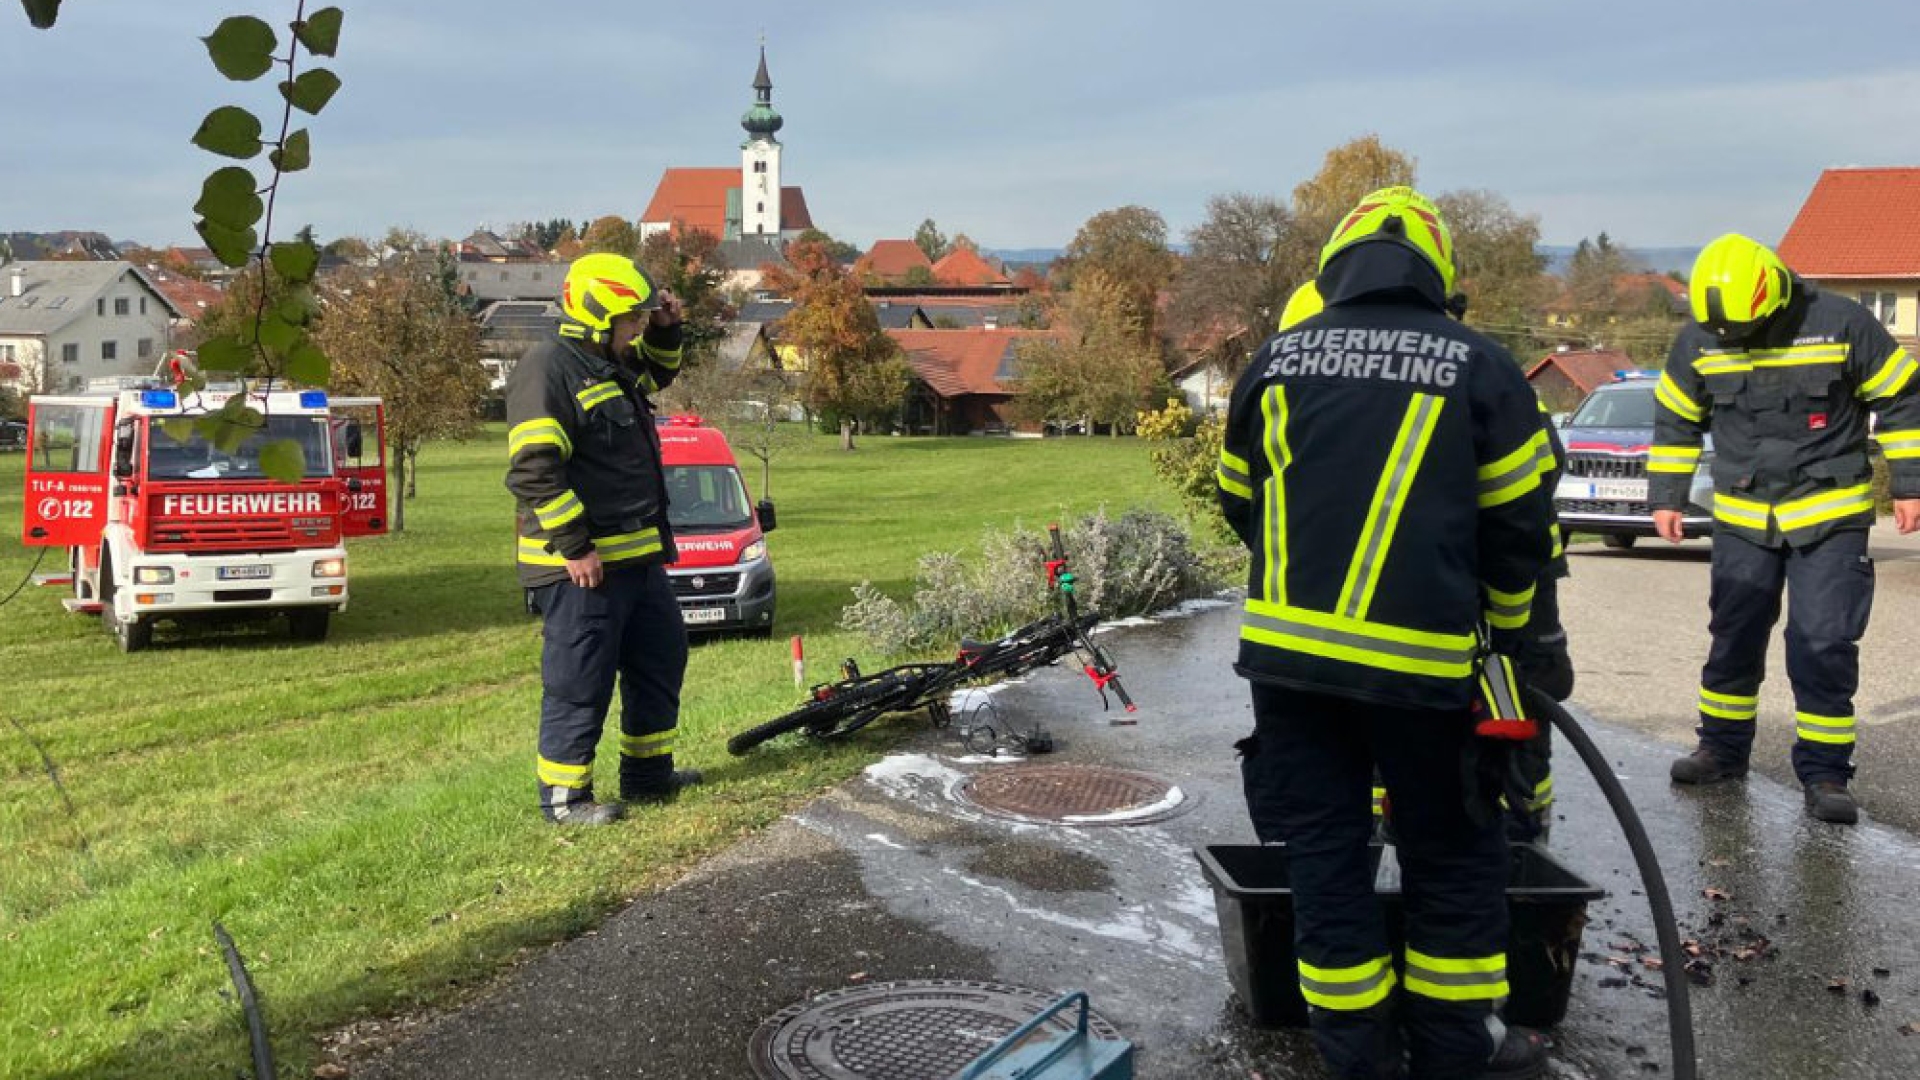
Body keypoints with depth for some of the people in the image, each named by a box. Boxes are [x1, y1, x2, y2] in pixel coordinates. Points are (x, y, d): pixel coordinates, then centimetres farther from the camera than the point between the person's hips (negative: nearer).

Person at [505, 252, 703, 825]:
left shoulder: (614, 365, 14)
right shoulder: (548, 370, -16)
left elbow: (661, 371, 38)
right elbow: (532, 470, -24)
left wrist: (665, 331, 16)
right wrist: (575, 546, -23)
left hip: (639, 557, 10)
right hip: (581, 566, -10)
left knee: (662, 660, 20)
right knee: (580, 683, -2)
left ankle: (648, 771, 34)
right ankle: (564, 795, 11)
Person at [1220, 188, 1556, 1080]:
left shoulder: (1275, 362, 7)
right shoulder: (1479, 368, -1)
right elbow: (1519, 522, 3)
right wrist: (1504, 627, 20)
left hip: (1289, 649, 3)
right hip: (1421, 661, -2)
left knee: (1323, 851, 11)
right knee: (1451, 855, 14)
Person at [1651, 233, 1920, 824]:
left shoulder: (1842, 324, -12)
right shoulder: (1699, 340, -3)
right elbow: (1675, 418, 11)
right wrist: (1666, 497, 9)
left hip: (1830, 515, -3)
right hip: (1741, 518, 3)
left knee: (1824, 647, -6)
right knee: (1733, 638, 10)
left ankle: (1825, 770, 4)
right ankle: (1723, 747, 26)